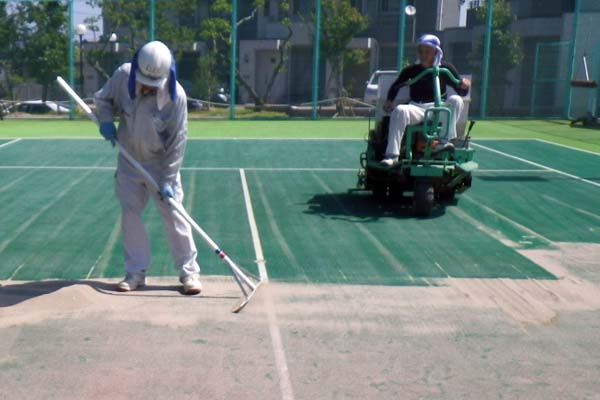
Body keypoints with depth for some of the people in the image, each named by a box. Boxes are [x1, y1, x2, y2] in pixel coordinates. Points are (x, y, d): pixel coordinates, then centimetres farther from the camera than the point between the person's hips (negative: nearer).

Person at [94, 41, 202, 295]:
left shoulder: (176, 96, -23)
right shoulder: (123, 76, -14)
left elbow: (177, 141, -18)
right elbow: (103, 98, 7)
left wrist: (167, 180, -19)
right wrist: (106, 120, -14)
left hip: (160, 164, -4)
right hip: (128, 162, 4)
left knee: (173, 215, -3)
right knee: (130, 214, 7)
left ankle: (189, 271, 10)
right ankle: (136, 272, 20)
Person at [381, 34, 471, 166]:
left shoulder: (446, 69, 6)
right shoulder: (412, 70, 8)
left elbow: (461, 92, 7)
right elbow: (395, 87, 13)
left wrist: (464, 86, -16)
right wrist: (389, 101, -6)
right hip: (416, 109, 0)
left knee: (456, 100, -27)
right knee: (399, 110, -31)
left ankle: (444, 140, -30)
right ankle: (392, 155, -36)